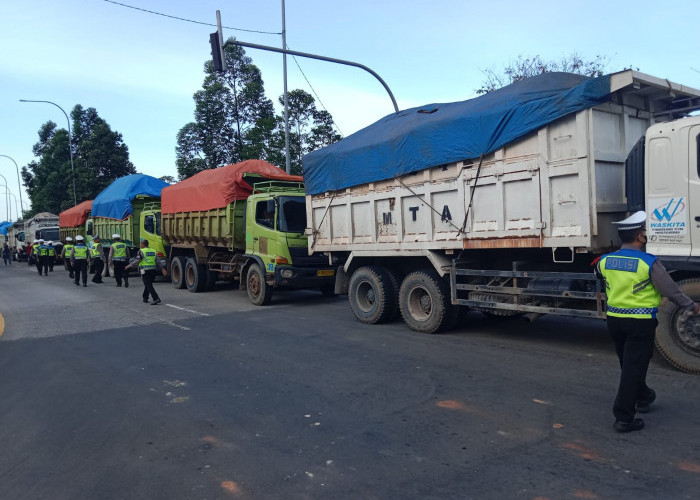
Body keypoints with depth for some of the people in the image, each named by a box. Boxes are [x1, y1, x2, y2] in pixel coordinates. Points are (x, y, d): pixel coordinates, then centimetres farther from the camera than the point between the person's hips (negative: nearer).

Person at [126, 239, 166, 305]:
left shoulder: (141, 251, -5)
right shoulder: (153, 251, 12)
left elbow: (137, 261, -10)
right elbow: (158, 261, 7)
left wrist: (129, 266, -1)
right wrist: (163, 269, 5)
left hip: (145, 270, -6)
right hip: (153, 270, 6)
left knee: (149, 285, -8)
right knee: (147, 284, 21)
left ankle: (156, 299, -20)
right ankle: (145, 298, 30)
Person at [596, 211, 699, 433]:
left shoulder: (605, 261, -1)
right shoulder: (649, 263, -16)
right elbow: (671, 290, -8)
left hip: (614, 320, 6)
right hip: (640, 323, -6)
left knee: (629, 364, 22)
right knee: (633, 368, 0)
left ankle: (643, 398, 45)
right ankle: (623, 418, 2)